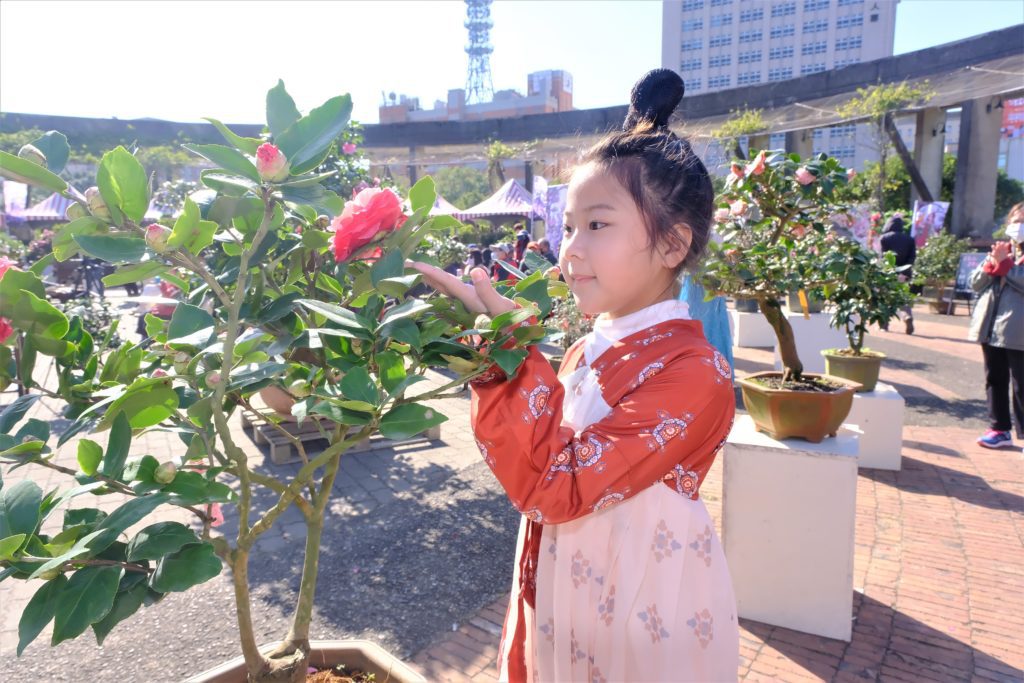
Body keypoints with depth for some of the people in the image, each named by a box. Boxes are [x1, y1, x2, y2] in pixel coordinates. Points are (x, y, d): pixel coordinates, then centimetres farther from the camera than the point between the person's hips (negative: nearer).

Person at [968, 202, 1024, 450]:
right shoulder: (1001, 250, 13)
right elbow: (975, 283, 8)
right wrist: (992, 262, -6)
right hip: (990, 327, 6)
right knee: (994, 381, 13)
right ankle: (999, 429, 23)